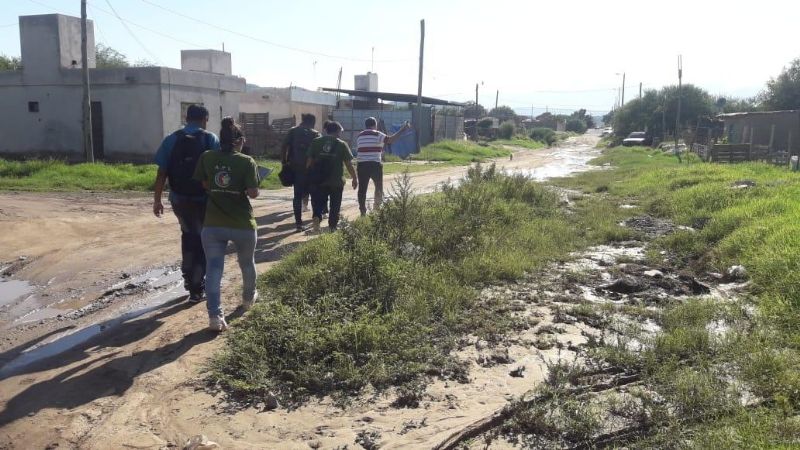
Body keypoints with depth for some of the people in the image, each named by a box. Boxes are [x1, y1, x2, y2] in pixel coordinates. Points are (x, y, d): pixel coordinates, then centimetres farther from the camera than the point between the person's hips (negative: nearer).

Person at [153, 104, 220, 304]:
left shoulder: (171, 140, 2)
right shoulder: (211, 139, -4)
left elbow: (162, 172, -2)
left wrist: (157, 200, 4)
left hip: (179, 198, 3)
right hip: (203, 199, -3)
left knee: (188, 234, 26)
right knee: (203, 240, 11)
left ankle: (188, 277, 31)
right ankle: (197, 288, 15)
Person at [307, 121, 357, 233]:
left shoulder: (316, 142, 4)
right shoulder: (342, 144, -2)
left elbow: (309, 161, 2)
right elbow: (349, 164, -3)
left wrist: (309, 176, 9)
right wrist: (355, 178, 6)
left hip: (318, 180, 2)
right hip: (336, 181, -1)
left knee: (318, 202, 10)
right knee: (335, 205, 12)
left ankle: (317, 217, -17)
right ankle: (332, 227, 16)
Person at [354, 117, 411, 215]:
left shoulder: (359, 136, 13)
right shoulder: (377, 135, -4)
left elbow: (357, 150, 16)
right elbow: (390, 139, -16)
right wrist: (402, 129, -12)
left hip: (362, 165, 4)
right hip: (375, 165, -4)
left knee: (362, 188, 5)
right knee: (379, 187, 14)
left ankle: (363, 210, 5)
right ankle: (377, 207, 12)